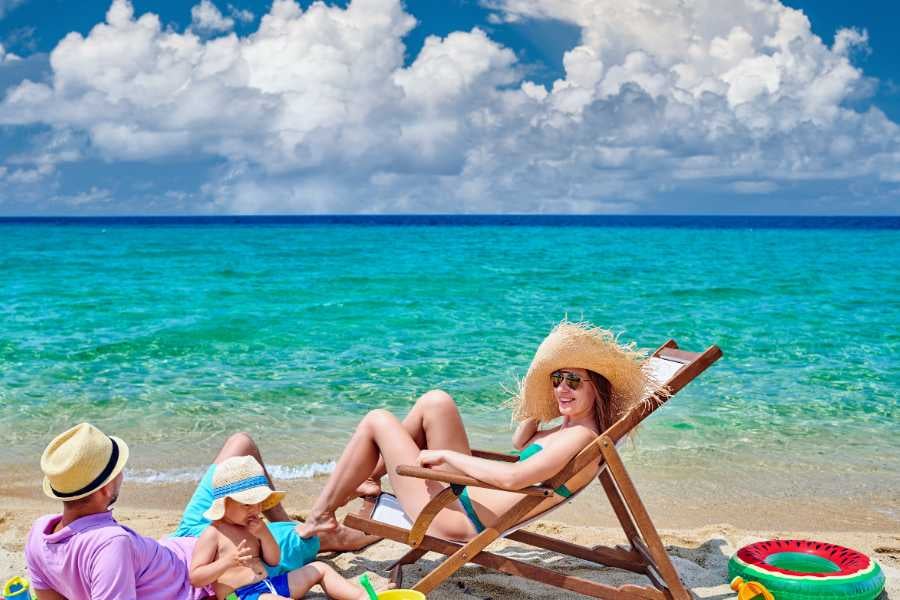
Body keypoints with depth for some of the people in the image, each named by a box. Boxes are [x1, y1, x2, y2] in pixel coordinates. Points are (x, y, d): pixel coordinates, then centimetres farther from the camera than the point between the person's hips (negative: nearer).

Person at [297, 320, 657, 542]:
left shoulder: (581, 436, -22)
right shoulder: (571, 428, 7)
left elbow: (513, 477, -34)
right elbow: (520, 443, 27)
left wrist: (445, 455, -22)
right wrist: (540, 406, 12)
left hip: (456, 519, -9)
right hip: (466, 494, 9)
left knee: (377, 421, 0)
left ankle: (319, 518, 15)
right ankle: (369, 479, 19)